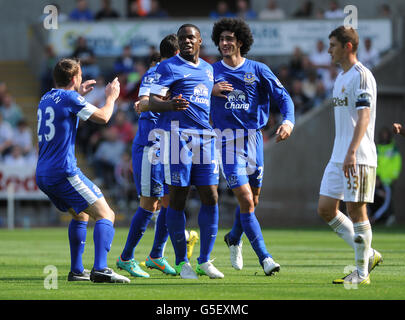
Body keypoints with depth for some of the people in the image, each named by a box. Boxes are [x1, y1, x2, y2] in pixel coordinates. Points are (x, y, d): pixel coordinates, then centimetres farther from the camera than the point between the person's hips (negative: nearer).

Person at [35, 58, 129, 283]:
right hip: (64, 173, -9)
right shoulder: (69, 98, -9)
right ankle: (100, 269, -29)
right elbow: (102, 117, -9)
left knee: (81, 214, 28)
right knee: (106, 215, -11)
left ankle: (77, 270, 23)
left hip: (43, 176, 9)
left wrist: (79, 94, 41)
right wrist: (111, 97, 8)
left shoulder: (47, 98, 16)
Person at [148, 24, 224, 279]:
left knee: (211, 197, 0)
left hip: (205, 138, 6)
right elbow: (153, 102, -10)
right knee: (178, 198, -3)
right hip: (178, 136, -6)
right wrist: (170, 104, -29)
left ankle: (205, 261, 7)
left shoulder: (208, 69, 19)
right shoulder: (169, 67, -2)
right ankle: (182, 262, 4)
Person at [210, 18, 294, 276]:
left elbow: (283, 97, 2)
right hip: (229, 142, -2)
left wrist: (288, 121, -17)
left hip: (254, 138, 2)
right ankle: (264, 257, -9)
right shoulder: (212, 71, 4)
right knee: (246, 201, -12)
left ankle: (234, 238, 42)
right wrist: (211, 91, -13)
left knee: (252, 199, 13)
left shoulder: (258, 70, 3)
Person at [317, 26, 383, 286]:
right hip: (338, 157, 9)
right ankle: (368, 254, 15)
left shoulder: (362, 76, -11)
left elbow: (363, 117, -21)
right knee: (326, 209, 5)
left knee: (356, 210, -6)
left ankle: (362, 272, 2)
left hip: (359, 158, -9)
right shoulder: (341, 77, 19)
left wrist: (352, 152, -30)